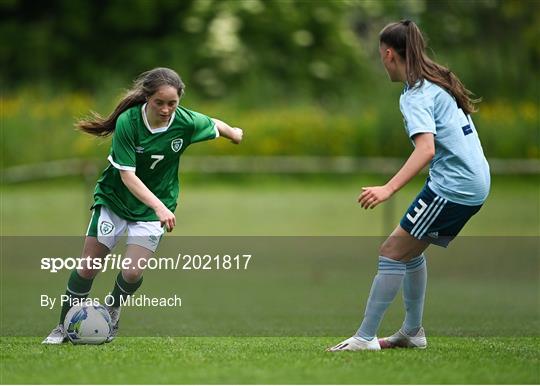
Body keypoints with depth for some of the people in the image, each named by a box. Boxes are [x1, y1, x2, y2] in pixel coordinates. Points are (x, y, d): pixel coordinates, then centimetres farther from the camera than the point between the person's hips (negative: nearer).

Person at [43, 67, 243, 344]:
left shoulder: (187, 122, -19)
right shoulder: (127, 122, -25)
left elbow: (215, 125, 4)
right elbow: (127, 174, -26)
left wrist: (234, 134, 26)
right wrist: (159, 206, -36)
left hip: (154, 206, 1)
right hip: (114, 198, -1)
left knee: (133, 272, -12)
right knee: (88, 267, -1)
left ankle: (111, 311, 20)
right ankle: (65, 326, 18)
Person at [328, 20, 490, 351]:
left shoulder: (416, 95, -14)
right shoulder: (441, 82, 14)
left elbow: (426, 150, -28)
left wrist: (388, 189, -37)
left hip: (452, 185, -9)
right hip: (476, 183, 9)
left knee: (393, 252, -7)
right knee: (411, 250, 20)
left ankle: (365, 338, -9)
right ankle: (413, 332, 24)